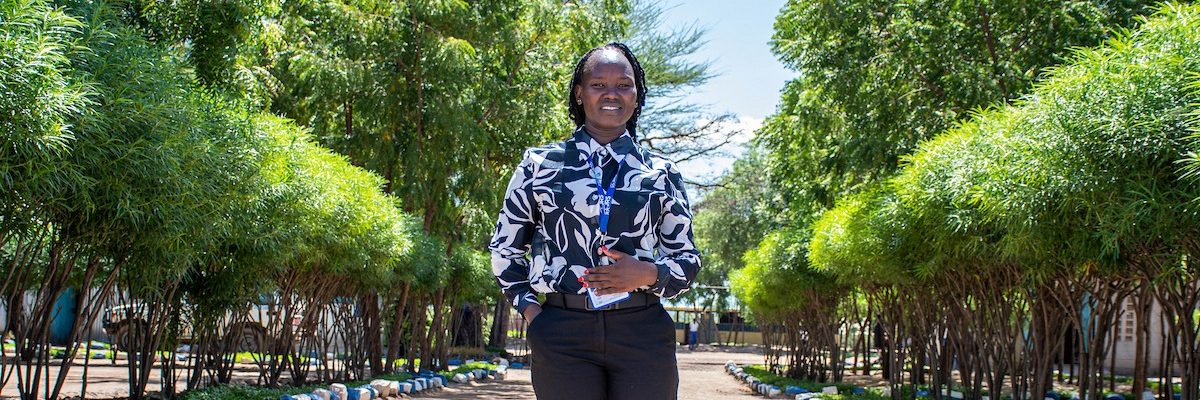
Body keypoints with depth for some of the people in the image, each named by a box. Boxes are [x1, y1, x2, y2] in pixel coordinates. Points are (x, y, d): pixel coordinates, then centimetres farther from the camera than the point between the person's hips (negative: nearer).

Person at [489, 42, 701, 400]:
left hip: (644, 333, 1)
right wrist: (529, 308, 2)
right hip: (562, 335, -1)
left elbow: (687, 259, 14)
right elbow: (504, 247, 16)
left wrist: (650, 274, -7)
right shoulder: (540, 165, 8)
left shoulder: (661, 173, 11)